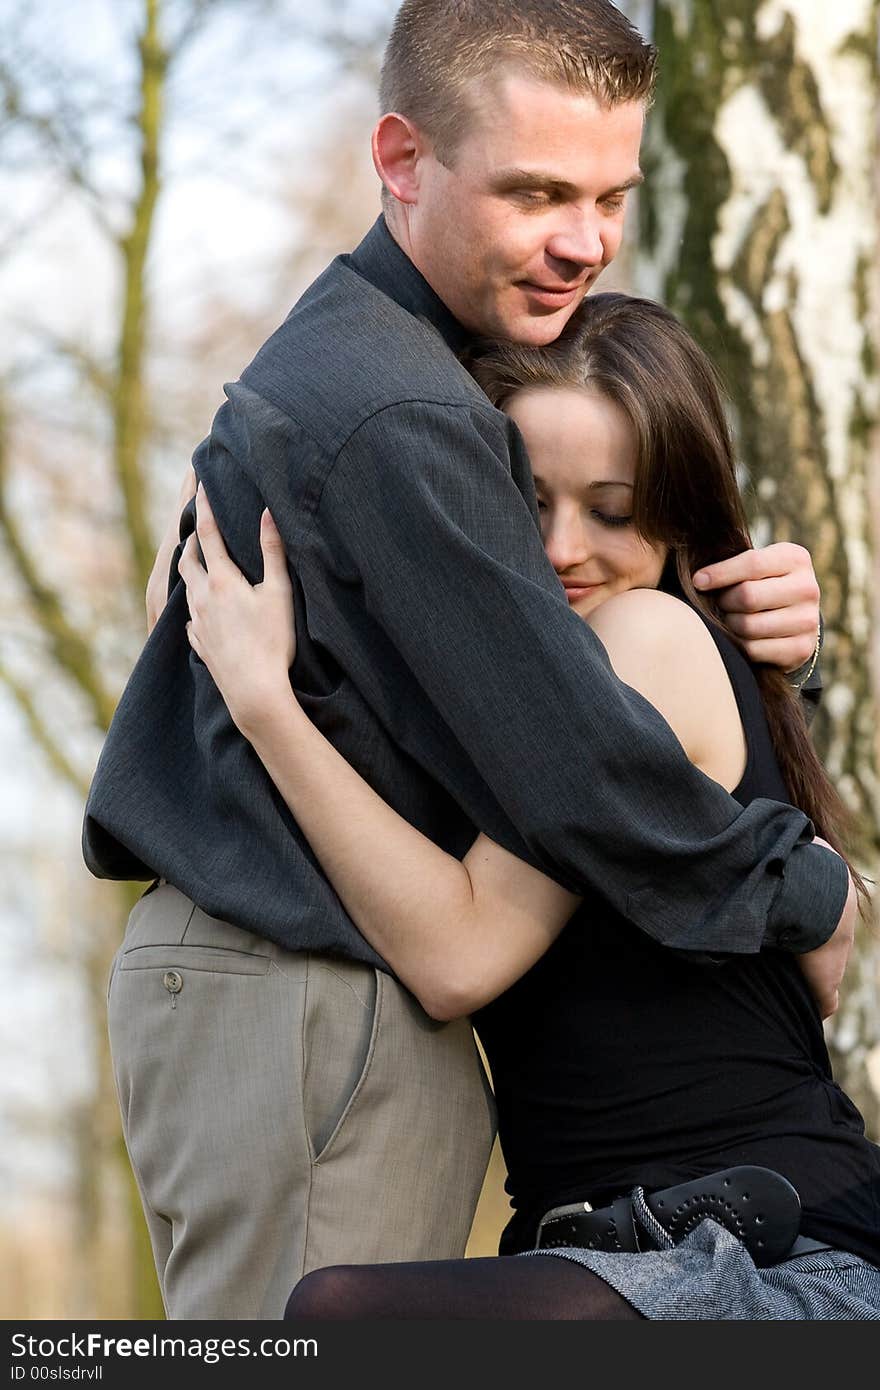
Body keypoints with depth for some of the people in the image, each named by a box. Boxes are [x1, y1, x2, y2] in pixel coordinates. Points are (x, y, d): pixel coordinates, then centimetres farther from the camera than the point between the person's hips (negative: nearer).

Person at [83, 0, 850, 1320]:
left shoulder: (348, 357, 14)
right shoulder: (390, 418, -20)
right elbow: (569, 767, -20)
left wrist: (756, 610, 1)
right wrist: (812, 897, -5)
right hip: (301, 1006, -11)